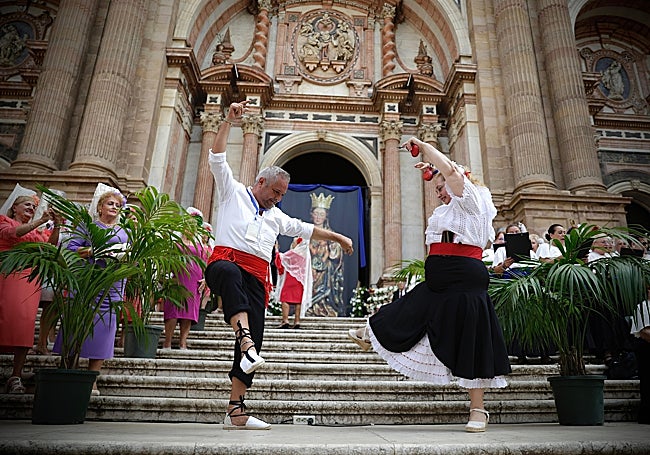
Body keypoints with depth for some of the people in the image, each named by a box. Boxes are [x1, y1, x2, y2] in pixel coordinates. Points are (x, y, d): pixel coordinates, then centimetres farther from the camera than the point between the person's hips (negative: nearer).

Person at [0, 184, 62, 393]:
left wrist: (56, 226, -5)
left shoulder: (36, 230, 24)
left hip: (29, 279, 3)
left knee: (25, 324, -8)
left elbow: (50, 245, 8)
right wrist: (40, 221, -16)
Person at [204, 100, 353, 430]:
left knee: (255, 339, -6)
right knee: (231, 271, -43)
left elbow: (307, 229, 37)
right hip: (225, 261, -5)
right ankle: (244, 340, -53)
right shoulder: (233, 192, 16)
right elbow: (217, 158, 7)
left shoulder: (276, 217, 31)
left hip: (256, 277, 5)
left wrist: (338, 237, 39)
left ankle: (235, 412, 0)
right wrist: (229, 121, 1)